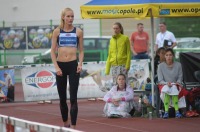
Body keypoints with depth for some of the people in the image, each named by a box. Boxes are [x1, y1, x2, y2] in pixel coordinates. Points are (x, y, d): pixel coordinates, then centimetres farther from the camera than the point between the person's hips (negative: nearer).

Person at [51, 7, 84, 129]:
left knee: (73, 98, -7)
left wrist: (80, 64, -8)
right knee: (62, 98, 10)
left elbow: (81, 50, 8)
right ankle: (65, 123, 27)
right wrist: (56, 67, -7)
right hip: (60, 65, 1)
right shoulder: (57, 31, 3)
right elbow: (53, 51, 3)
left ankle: (73, 126, -9)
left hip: (73, 65, -1)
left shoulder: (78, 31, 3)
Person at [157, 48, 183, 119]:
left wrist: (178, 82, -18)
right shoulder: (161, 66, -4)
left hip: (175, 86, 1)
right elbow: (160, 80, -5)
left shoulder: (178, 65, 0)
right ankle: (166, 111, -42)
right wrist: (167, 83, -24)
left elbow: (180, 78, 4)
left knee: (174, 88, -35)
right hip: (164, 85, -1)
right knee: (166, 89, -36)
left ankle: (177, 111, -41)